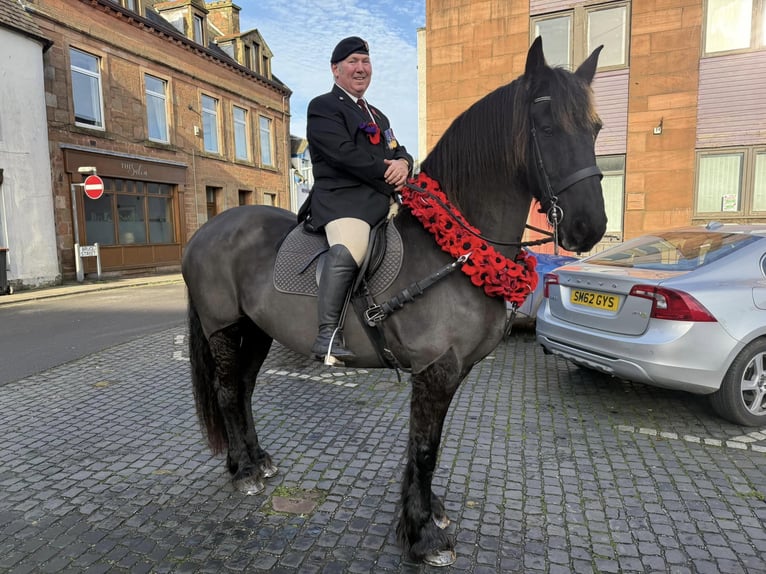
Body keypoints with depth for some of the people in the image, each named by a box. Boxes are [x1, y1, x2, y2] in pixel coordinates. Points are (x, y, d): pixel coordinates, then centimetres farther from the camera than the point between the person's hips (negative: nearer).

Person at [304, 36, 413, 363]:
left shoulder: (377, 115, 33)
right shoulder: (323, 106, 6)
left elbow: (397, 151, 24)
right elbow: (343, 153, -11)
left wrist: (403, 163, -1)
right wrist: (386, 172, -9)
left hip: (385, 197, 9)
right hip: (342, 196, -9)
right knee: (347, 251, -36)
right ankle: (328, 334, -33)